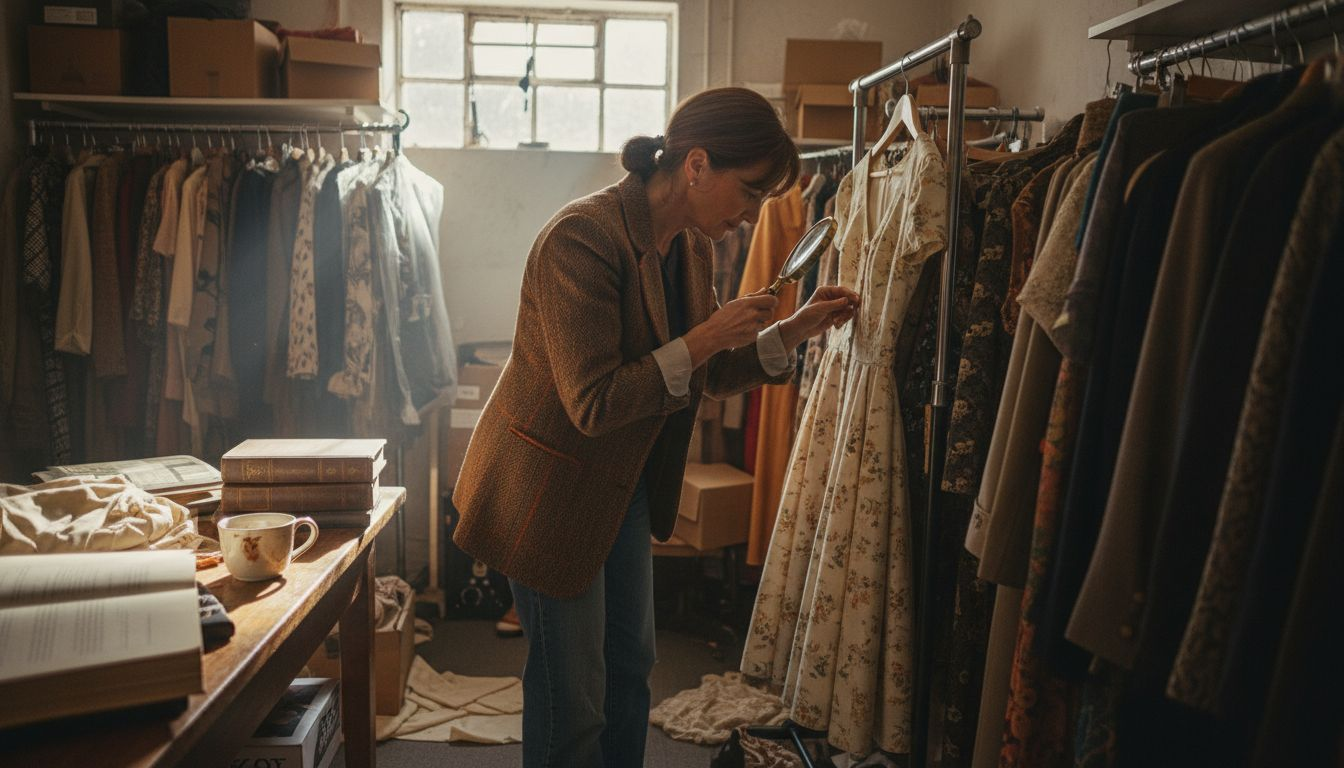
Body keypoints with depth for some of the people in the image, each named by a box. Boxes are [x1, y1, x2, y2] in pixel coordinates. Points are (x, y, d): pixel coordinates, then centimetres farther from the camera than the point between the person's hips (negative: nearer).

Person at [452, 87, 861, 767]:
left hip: (626, 482, 8)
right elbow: (592, 405, -28)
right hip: (551, 488, -8)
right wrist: (703, 338, -27)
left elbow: (708, 377, 7)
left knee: (630, 667, 20)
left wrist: (796, 330, -4)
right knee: (571, 695, 4)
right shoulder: (582, 238, -26)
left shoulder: (692, 246, 0)